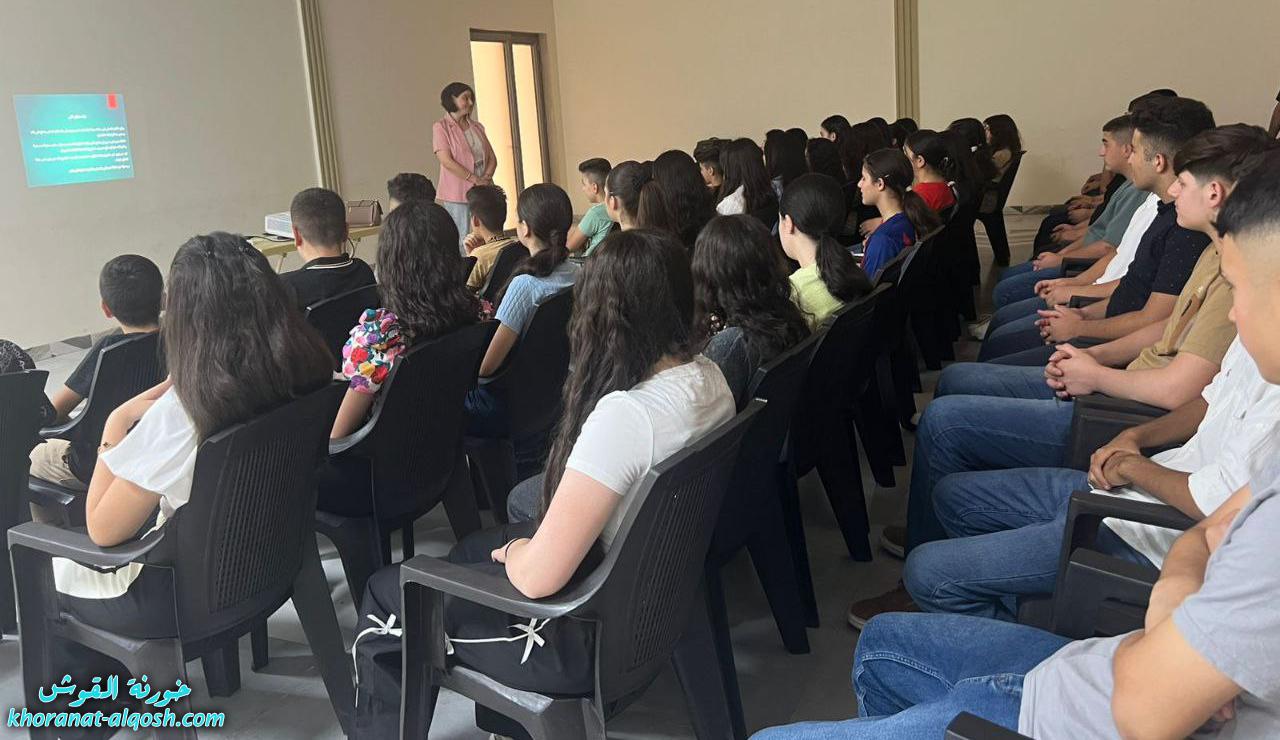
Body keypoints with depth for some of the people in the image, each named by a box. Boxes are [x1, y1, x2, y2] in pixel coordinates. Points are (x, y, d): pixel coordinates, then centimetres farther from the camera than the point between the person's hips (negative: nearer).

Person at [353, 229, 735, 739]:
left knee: (386, 593, 10)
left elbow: (537, 577, -28)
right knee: (470, 550, 29)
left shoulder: (623, 414, -32)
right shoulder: (709, 376, -5)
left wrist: (513, 550, -7)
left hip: (600, 629, -8)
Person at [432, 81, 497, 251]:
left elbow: (492, 158, 13)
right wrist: (476, 180, -17)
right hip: (457, 196, -6)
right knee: (463, 244, -6)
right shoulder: (441, 127, -2)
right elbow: (447, 161, -13)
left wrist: (486, 178, -8)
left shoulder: (477, 127, 16)